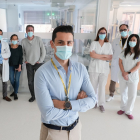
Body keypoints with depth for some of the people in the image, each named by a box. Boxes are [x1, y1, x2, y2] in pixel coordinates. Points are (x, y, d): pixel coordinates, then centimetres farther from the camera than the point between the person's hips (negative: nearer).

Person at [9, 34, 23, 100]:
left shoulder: (20, 47, -6)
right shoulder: (9, 47, -2)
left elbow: (21, 57, -7)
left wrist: (19, 66, -12)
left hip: (18, 65, -2)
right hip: (11, 65, 2)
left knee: (17, 79, -1)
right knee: (11, 79, 5)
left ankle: (15, 93, 13)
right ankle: (15, 90, 31)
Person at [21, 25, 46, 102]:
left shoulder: (38, 39, -8)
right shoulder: (23, 41, -2)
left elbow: (43, 51, -5)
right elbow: (22, 52, 10)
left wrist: (40, 60, -8)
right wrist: (25, 60, 2)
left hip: (38, 63, -2)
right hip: (29, 64, 3)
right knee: (30, 81, 7)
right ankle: (33, 96, 24)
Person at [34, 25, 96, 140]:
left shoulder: (81, 68, -8)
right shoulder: (42, 73, -22)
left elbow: (92, 100, -10)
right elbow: (48, 114, -26)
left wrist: (66, 104, -23)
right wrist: (79, 103, -17)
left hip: (76, 127, 4)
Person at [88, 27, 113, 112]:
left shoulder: (108, 45, 7)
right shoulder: (94, 43, 3)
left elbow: (110, 58, -1)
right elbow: (92, 54, -12)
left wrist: (98, 56, -10)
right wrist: (104, 56, -10)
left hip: (104, 69, 1)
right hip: (94, 68, -1)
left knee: (102, 86, 4)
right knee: (94, 86, 6)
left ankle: (101, 104, 16)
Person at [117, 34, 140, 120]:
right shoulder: (125, 51, 4)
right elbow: (120, 62, 1)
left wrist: (128, 73, -16)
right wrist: (124, 73, -10)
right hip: (123, 76, 3)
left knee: (132, 95, 1)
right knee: (123, 93, 13)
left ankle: (128, 111, 15)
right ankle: (123, 108, 28)